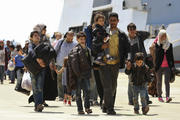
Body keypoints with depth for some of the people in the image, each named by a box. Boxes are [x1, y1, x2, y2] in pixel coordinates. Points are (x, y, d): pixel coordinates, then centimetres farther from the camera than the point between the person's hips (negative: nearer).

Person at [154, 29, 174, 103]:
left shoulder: (169, 45, 9)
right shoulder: (157, 44, 4)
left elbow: (171, 56, 12)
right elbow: (158, 52, -15)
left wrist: (172, 65, 8)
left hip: (167, 66, 0)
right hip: (159, 66, 0)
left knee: (167, 81, -10)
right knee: (159, 82, 8)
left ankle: (167, 97, -18)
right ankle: (159, 96, 19)